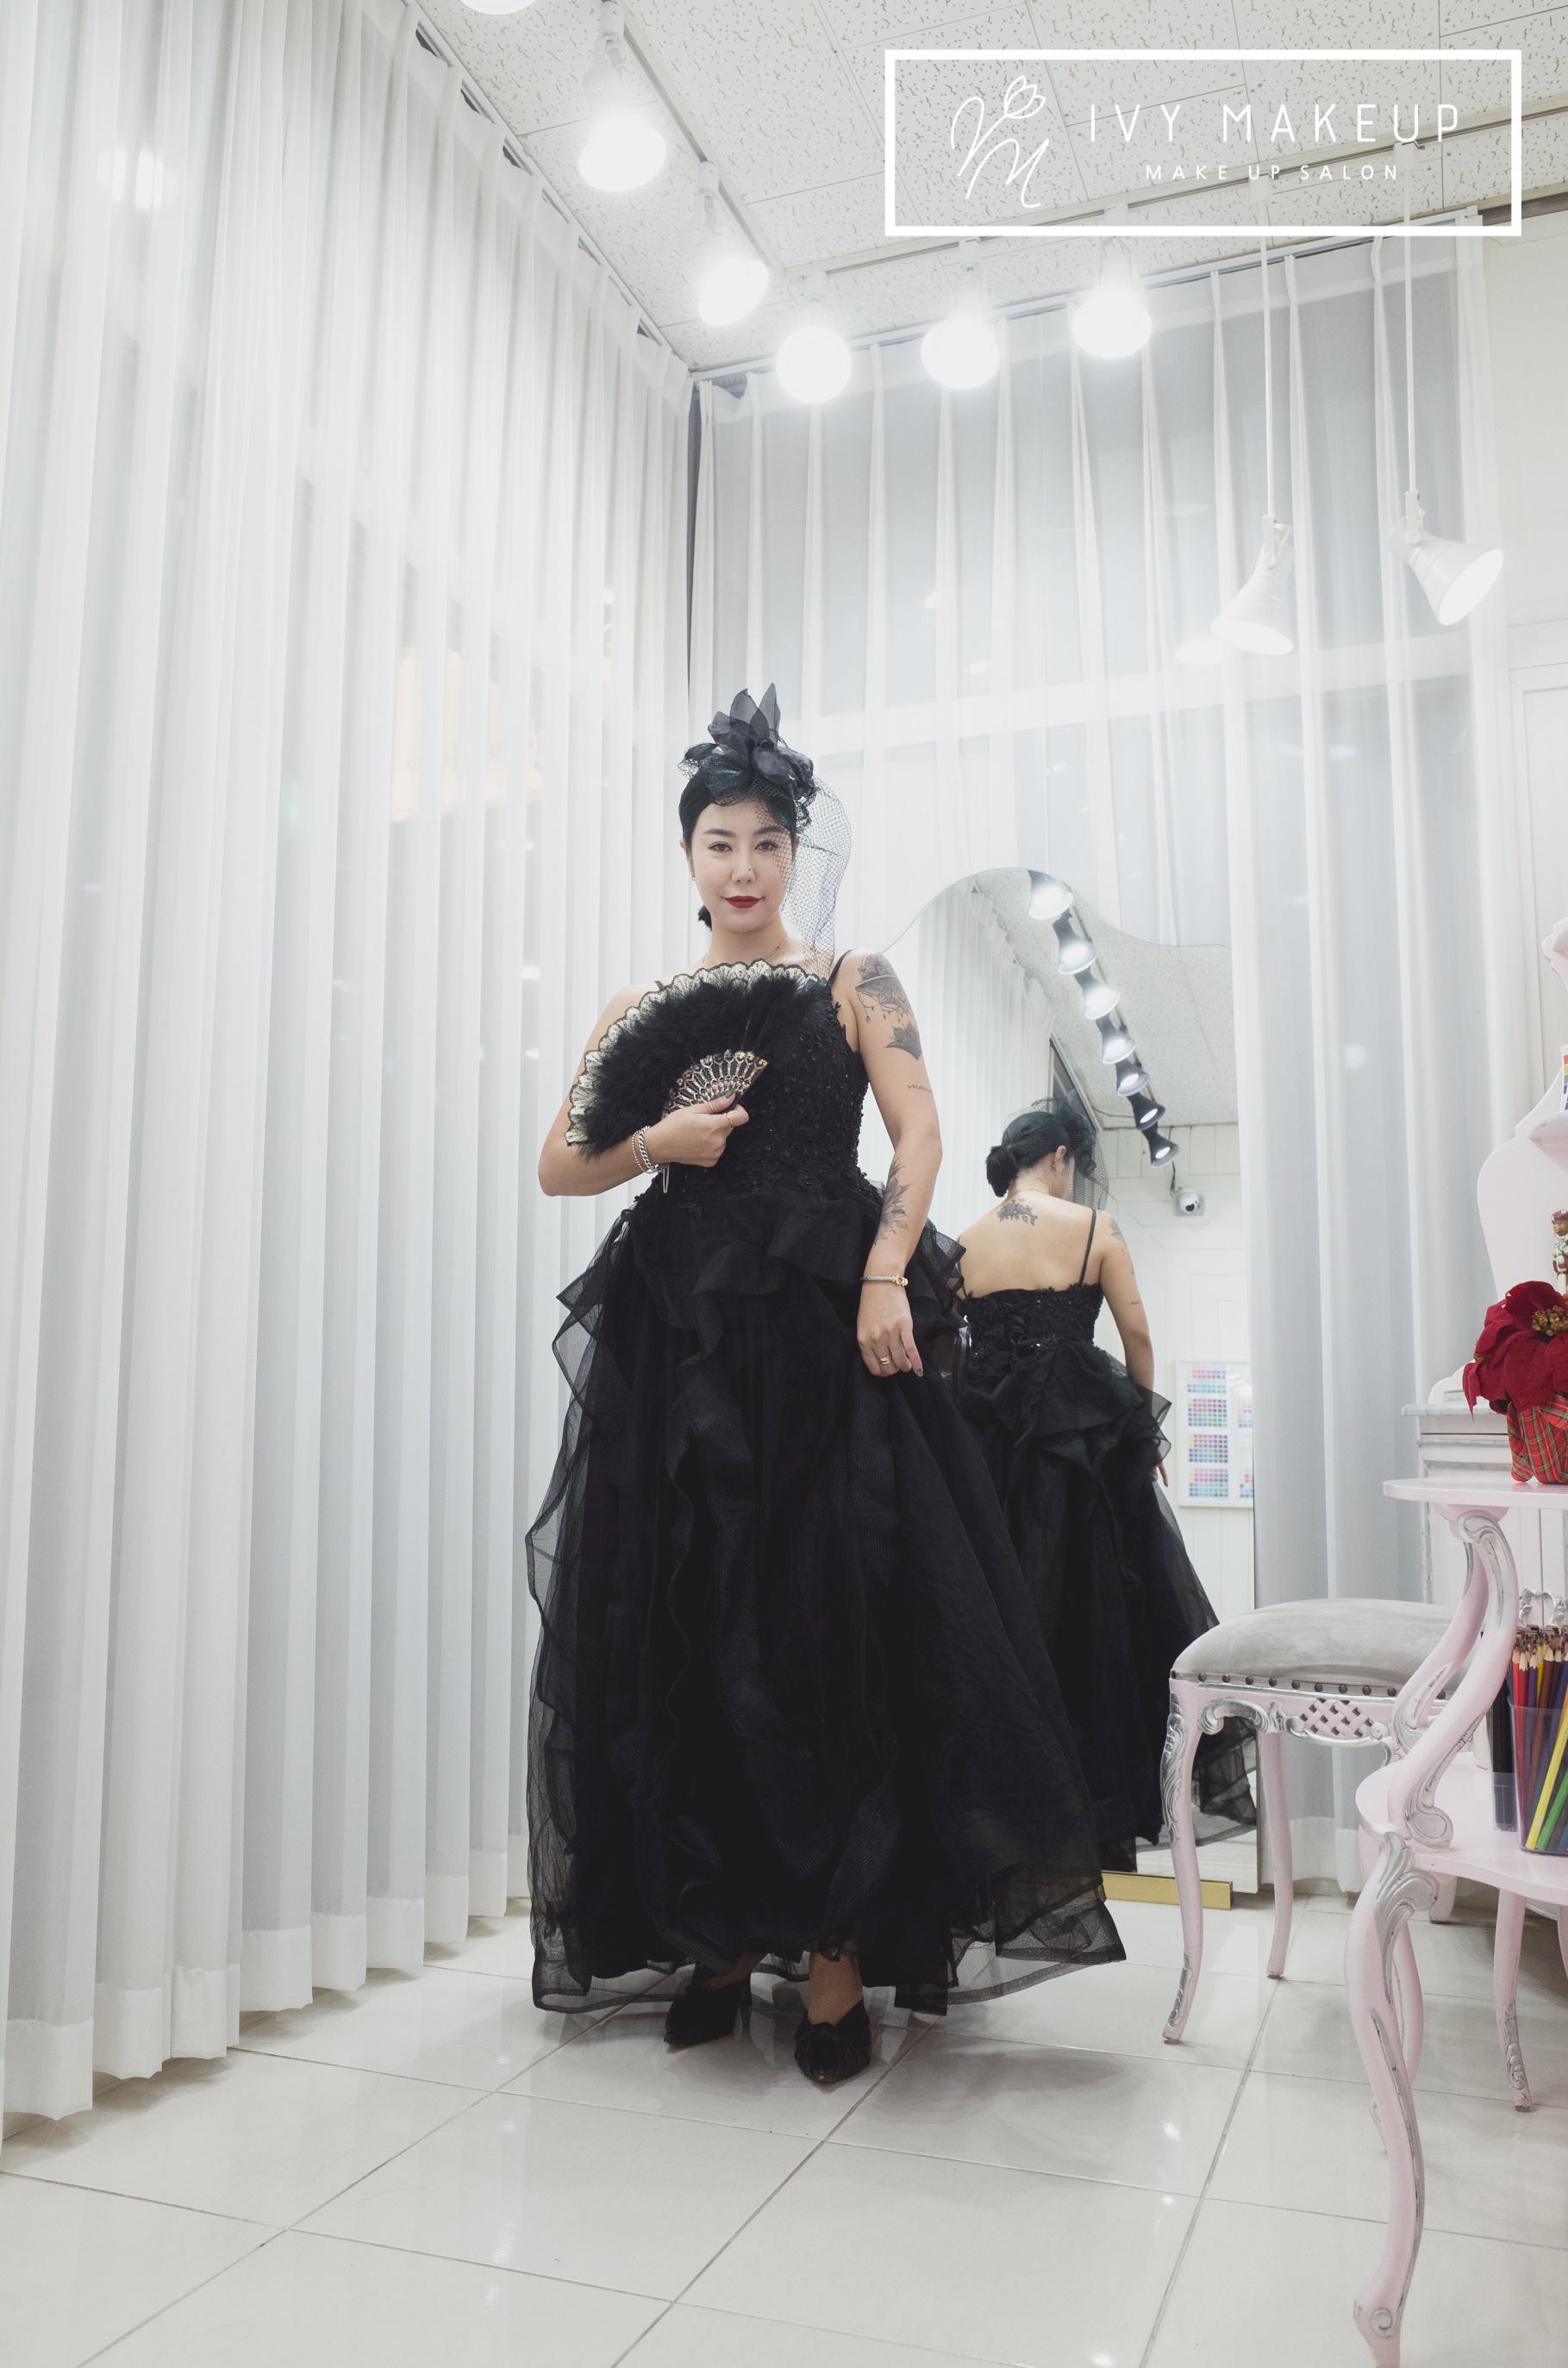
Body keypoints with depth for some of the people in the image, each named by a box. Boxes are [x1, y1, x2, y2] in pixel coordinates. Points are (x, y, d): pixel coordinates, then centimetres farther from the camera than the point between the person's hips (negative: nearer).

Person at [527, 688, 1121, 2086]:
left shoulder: (854, 981, 10)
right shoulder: (644, 1011, 17)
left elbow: (920, 1138, -2)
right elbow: (560, 1166, 15)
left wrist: (886, 1278, -16)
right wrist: (656, 1143, -4)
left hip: (825, 1334, -3)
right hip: (678, 1340, 3)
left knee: (836, 1629, -5)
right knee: (685, 1637, 3)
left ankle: (841, 1958, 4)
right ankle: (718, 1939, 17)